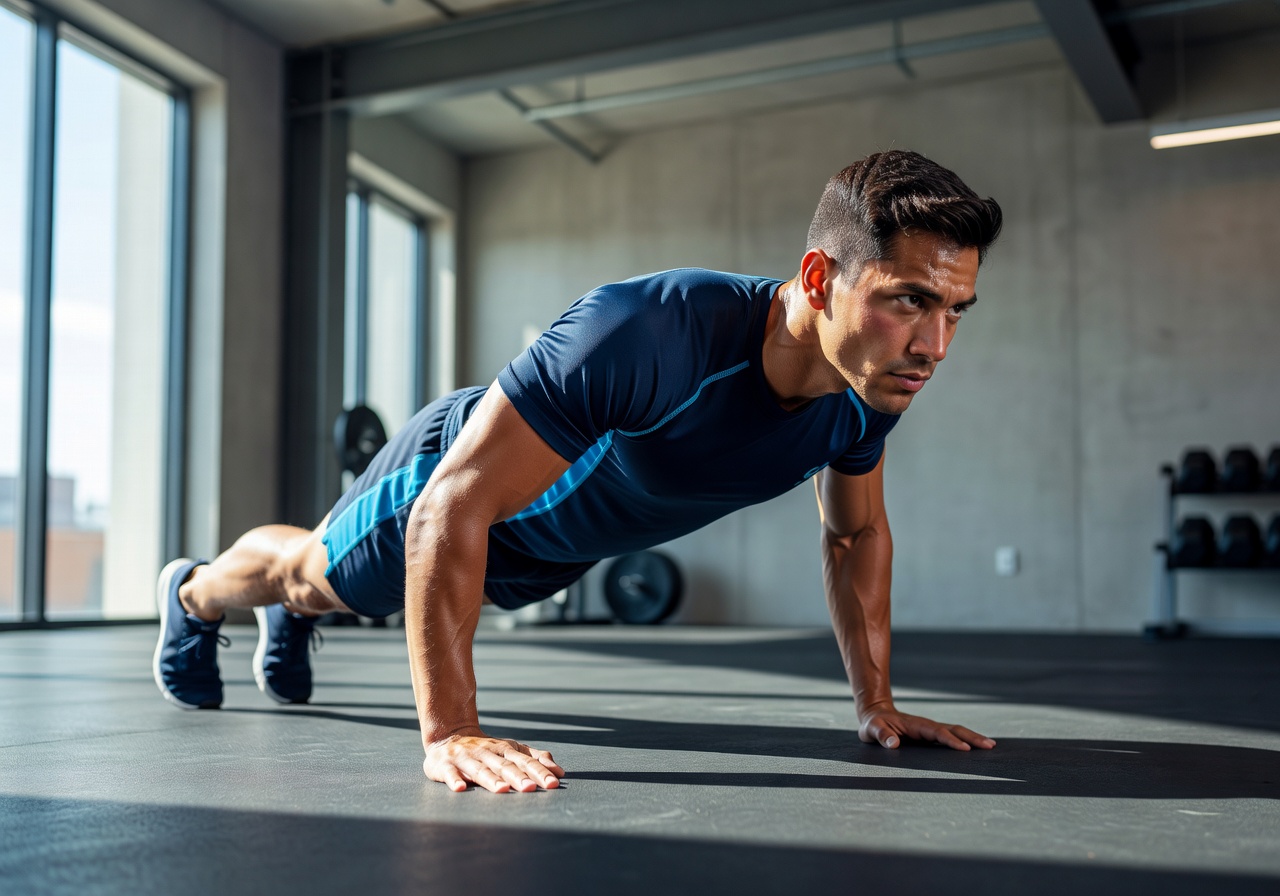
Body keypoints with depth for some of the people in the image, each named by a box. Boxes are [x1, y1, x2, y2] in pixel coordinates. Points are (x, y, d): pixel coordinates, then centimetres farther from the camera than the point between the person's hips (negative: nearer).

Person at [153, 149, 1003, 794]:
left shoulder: (869, 388, -27)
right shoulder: (648, 336, -49)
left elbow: (857, 534, -5)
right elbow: (452, 509, -44)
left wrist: (878, 704, -5)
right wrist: (449, 732, -44)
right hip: (456, 471, -6)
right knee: (311, 569, 25)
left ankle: (291, 618, 68)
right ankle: (192, 593, 59)